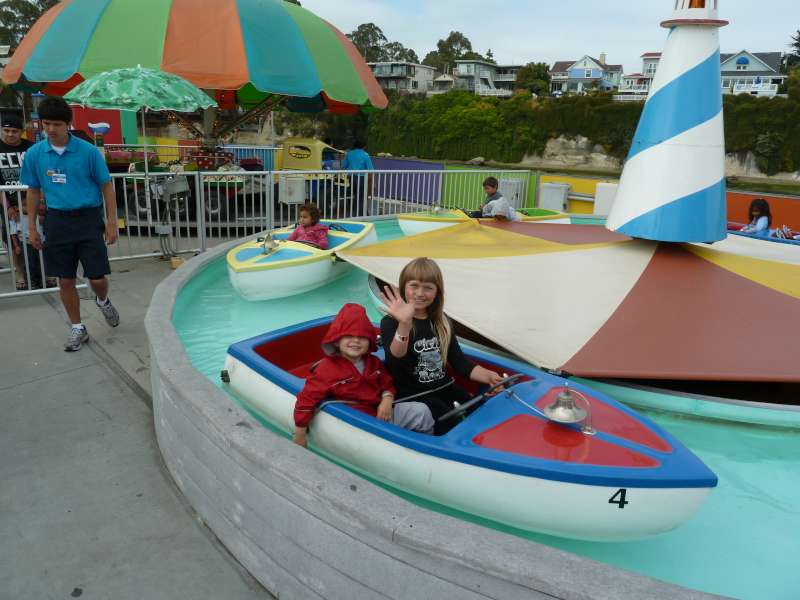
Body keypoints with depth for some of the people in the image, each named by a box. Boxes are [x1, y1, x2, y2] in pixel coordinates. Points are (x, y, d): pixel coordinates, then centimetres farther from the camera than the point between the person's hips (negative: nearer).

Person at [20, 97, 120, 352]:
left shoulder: (88, 151, -8)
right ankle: (77, 328, 24)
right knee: (65, 281, 8)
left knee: (97, 278, -2)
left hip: (88, 219, -3)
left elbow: (106, 186, -2)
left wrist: (112, 222, -5)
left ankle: (102, 301, 35)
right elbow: (34, 191, 10)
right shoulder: (35, 154, 1)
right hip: (57, 221, 3)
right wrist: (31, 227, 9)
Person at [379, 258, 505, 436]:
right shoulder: (391, 322, -8)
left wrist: (488, 377, -8)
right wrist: (404, 324, -42)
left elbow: (459, 361, 10)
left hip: (444, 387, 6)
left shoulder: (442, 322, 9)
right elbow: (395, 362, -26)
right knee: (452, 423, -26)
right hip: (411, 394, -5)